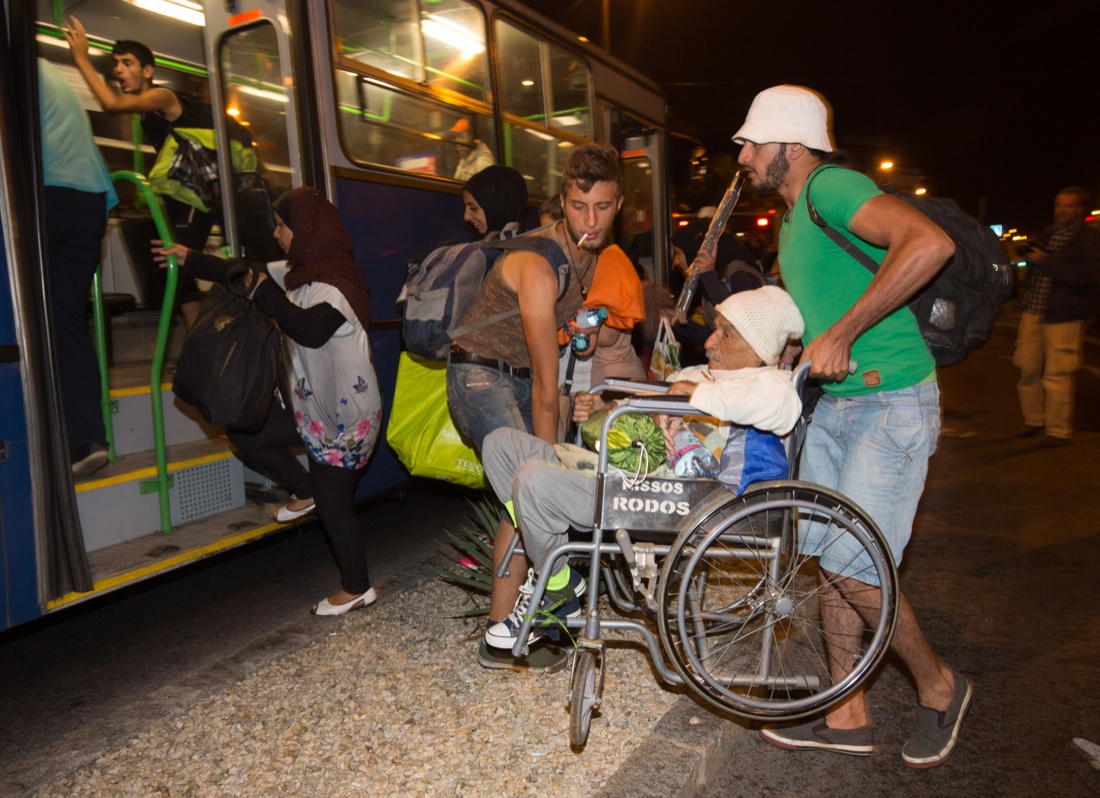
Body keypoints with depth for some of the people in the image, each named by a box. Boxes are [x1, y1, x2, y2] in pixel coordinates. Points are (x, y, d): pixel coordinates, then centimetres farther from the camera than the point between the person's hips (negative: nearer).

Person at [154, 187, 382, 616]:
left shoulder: (337, 281, -21)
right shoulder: (305, 273, 9)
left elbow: (310, 329, -36)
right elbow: (247, 273, 18)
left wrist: (266, 293, -24)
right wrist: (189, 259, 23)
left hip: (343, 411, -9)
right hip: (313, 403, 9)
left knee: (333, 500, 2)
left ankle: (357, 589, 20)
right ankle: (305, 492, 28)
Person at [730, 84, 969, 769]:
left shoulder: (834, 187, -15)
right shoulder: (794, 221, 16)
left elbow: (930, 243, -31)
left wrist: (841, 333, -28)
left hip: (891, 404, -9)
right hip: (833, 403, 9)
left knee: (853, 569, -7)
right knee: (827, 559, 10)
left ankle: (940, 687, 22)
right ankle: (847, 718, 24)